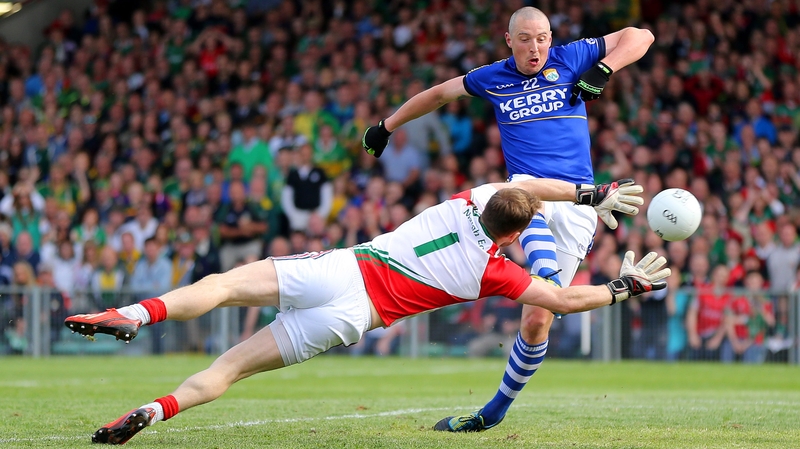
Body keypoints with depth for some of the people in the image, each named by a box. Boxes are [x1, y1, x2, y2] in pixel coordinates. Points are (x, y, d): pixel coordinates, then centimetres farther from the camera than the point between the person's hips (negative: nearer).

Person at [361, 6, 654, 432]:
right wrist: (387, 125, 34)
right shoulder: (492, 78, 13)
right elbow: (439, 93, 29)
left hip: (576, 202, -1)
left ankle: (497, 410, 4)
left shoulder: (570, 59, 8)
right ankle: (547, 278, -64)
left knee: (537, 321, -8)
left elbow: (640, 36, 11)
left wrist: (603, 70, -5)